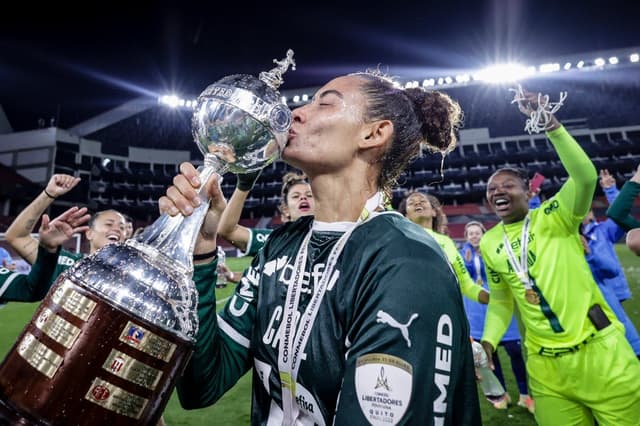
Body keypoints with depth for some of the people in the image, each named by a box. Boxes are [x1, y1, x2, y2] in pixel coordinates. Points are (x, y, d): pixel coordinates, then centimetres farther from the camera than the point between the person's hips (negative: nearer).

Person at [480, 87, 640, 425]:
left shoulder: (554, 218, -5)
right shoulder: (489, 243, 5)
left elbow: (585, 177, -25)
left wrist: (550, 124, -31)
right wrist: (488, 341, 0)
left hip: (599, 351, -3)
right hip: (543, 365, 4)